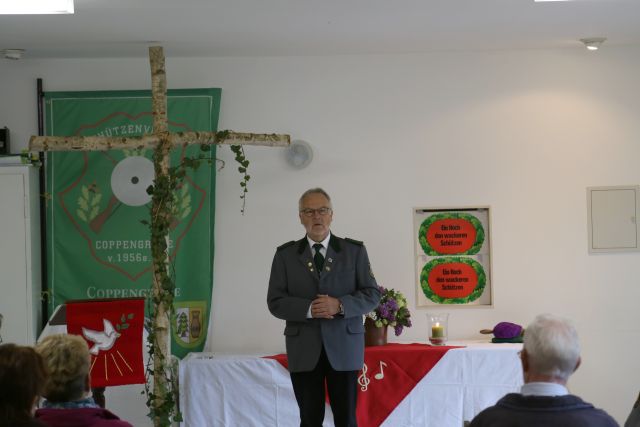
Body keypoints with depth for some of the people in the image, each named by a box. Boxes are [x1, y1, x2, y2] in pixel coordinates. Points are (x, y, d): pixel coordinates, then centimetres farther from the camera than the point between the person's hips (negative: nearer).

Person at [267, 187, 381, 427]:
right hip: (304, 350, 1)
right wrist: (308, 309, -16)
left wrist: (340, 305, -16)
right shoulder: (285, 255, 7)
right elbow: (275, 302, 1)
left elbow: (372, 294, 2)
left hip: (344, 347, 0)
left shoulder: (354, 251, 6)